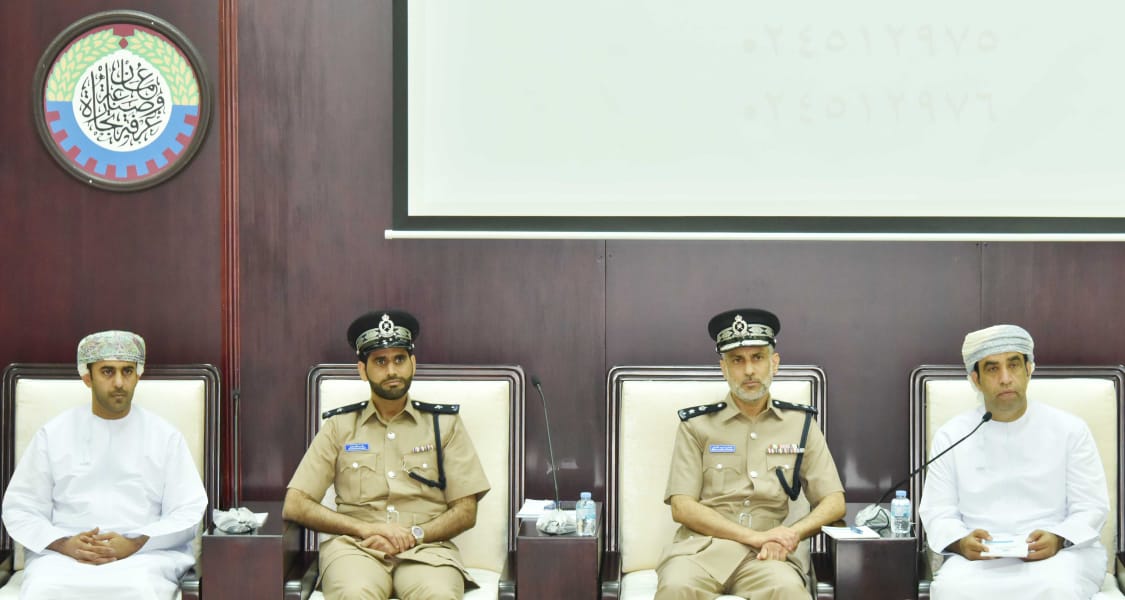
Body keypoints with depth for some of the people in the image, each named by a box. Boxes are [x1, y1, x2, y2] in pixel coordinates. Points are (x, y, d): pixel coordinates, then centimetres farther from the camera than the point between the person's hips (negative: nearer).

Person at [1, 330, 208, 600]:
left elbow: (188, 513, 5)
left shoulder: (165, 436, 10)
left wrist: (134, 543, -12)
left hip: (144, 555, -1)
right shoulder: (53, 434, 12)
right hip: (63, 556, 1)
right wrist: (63, 544, -9)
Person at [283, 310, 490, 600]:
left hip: (426, 547, 0)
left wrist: (414, 535, -8)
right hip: (355, 546, 0)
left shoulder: (444, 423, 15)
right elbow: (294, 506, 7)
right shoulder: (339, 426, 15)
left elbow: (466, 511, 11)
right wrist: (366, 528, -6)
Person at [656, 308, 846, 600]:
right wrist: (753, 536, -11)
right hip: (703, 546, -1)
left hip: (767, 554, 1)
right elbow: (681, 507, 0)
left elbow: (834, 502, 11)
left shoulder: (801, 423, 13)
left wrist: (792, 534, -10)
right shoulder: (696, 425, 8)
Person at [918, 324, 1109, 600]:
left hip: (1060, 552, 0)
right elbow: (937, 511, 6)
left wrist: (1057, 539, -18)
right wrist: (962, 543, -18)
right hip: (981, 556, 0)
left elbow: (1090, 507, 4)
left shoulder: (1070, 430, 5)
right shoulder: (951, 436, 7)